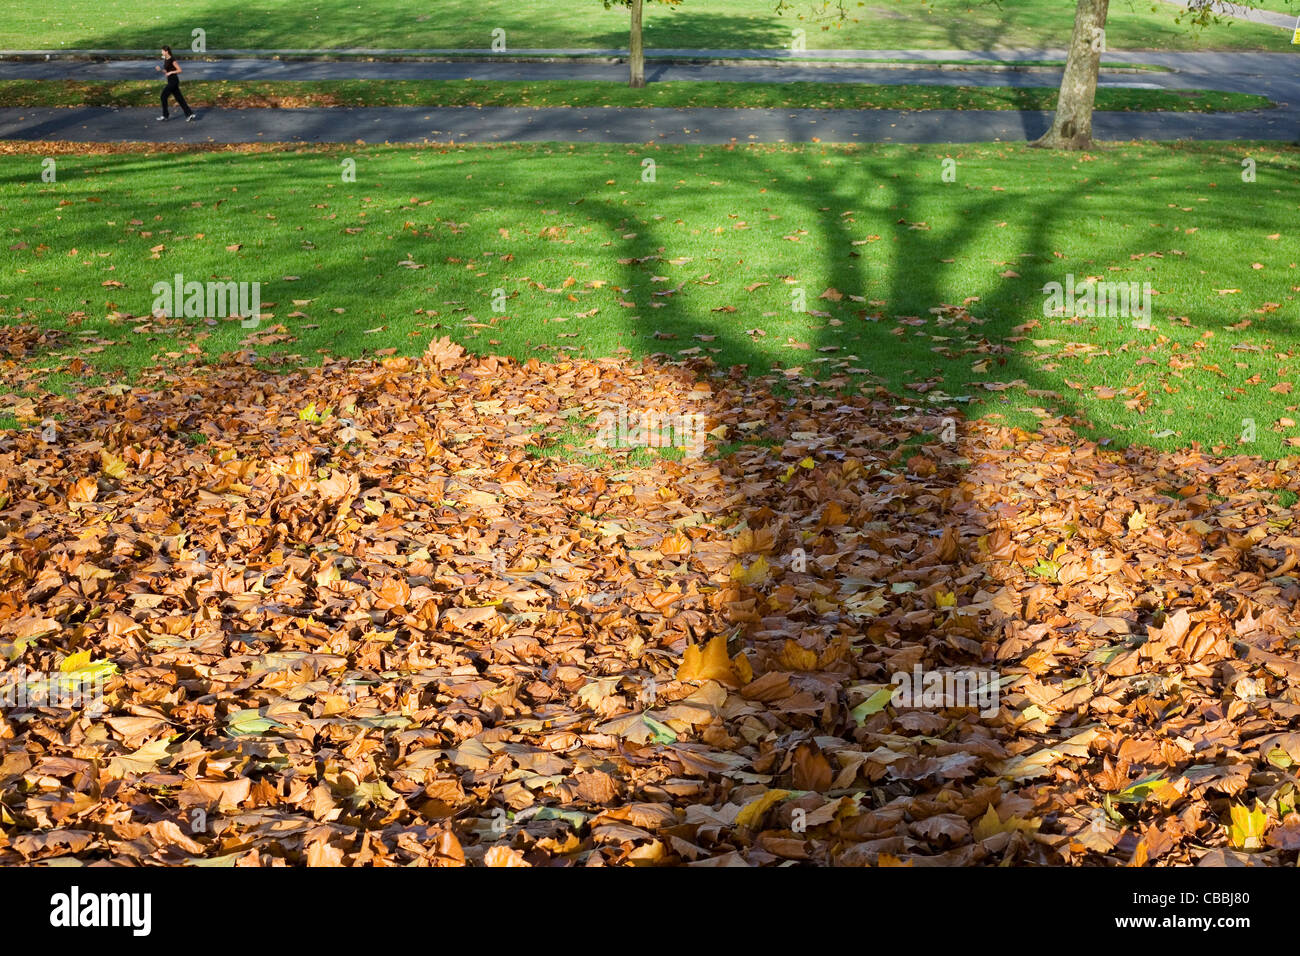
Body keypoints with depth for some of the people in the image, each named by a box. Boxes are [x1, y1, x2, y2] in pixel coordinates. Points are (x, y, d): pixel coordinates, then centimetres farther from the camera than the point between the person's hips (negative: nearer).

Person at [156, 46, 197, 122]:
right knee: (179, 99, 7)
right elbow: (165, 72, 18)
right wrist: (160, 69, 1)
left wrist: (171, 72, -20)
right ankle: (190, 114, 7)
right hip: (170, 81, 9)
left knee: (164, 96, -5)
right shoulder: (165, 60, 12)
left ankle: (165, 115, 3)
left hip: (174, 81, -9)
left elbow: (180, 70, -14)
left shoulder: (172, 60, -14)